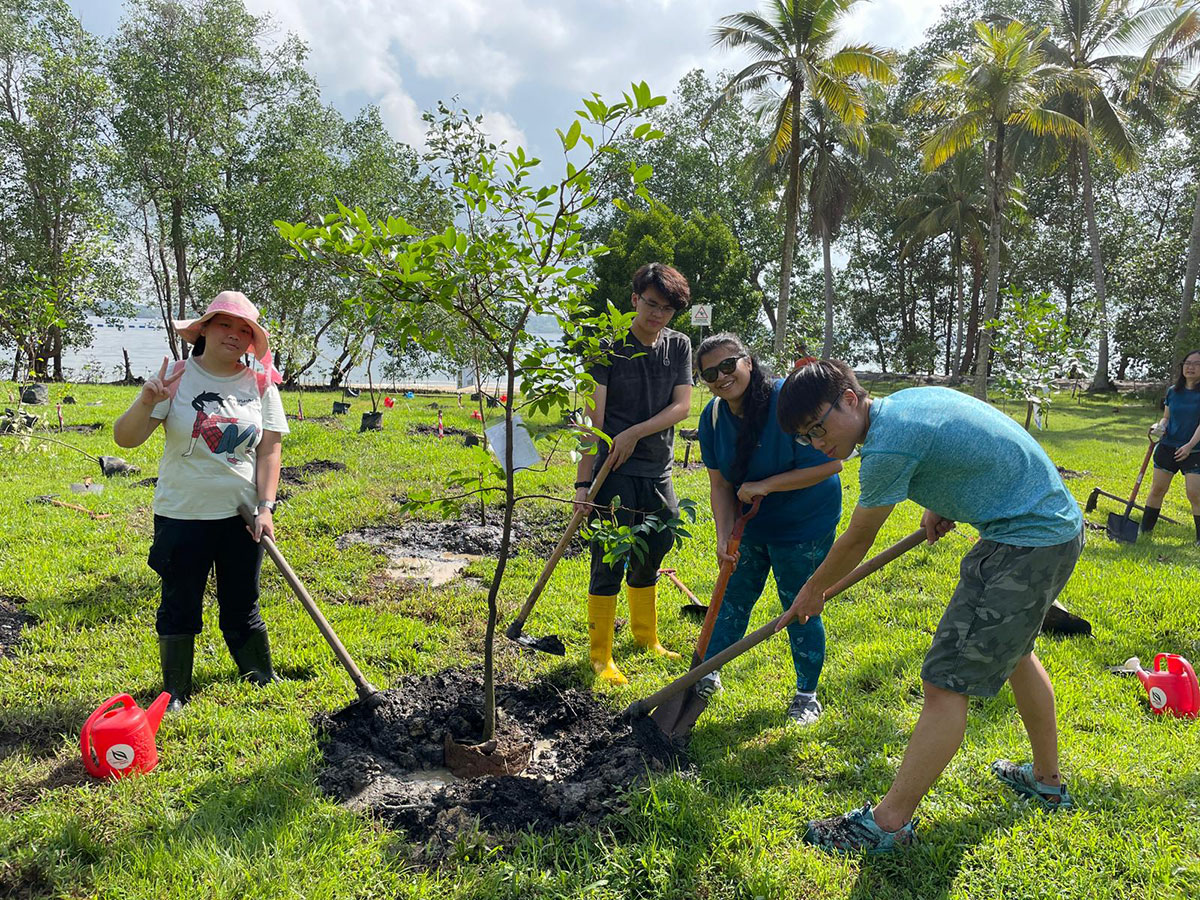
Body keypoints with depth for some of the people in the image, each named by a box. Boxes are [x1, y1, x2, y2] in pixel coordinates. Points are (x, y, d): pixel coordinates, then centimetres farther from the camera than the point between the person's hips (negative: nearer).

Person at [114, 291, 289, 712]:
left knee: (243, 605, 14)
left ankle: (263, 679, 30)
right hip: (182, 515, -1)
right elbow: (125, 438, -9)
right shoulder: (175, 379, -6)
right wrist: (146, 403, -29)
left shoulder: (260, 385, 0)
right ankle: (175, 691, 27)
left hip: (242, 515, 2)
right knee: (179, 606, 10)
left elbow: (269, 450, -1)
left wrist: (265, 507, -9)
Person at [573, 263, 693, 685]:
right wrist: (583, 482, -18)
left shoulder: (679, 346, 7)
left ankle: (646, 638, 36)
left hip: (658, 472, 5)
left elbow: (682, 405, -2)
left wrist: (635, 433, -16)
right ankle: (600, 656, 10)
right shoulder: (609, 348, -8)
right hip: (615, 475, -5)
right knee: (608, 566, -2)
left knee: (648, 561, 18)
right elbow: (593, 418, -13)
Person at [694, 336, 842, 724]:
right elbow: (720, 484, -5)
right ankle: (708, 676, 32)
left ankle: (807, 695, 24)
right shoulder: (714, 416, -7)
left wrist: (766, 485, -27)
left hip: (805, 526, -5)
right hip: (750, 523, 6)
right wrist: (724, 536, -17)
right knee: (732, 599, 14)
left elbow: (830, 463, -26)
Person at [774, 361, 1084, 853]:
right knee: (1011, 647, 28)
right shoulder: (911, 396, 6)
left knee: (946, 682, -9)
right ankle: (1047, 780, 45)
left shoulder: (887, 447, -22)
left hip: (1024, 545, -11)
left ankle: (890, 821, -2)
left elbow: (856, 541, -8)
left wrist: (813, 590, 8)